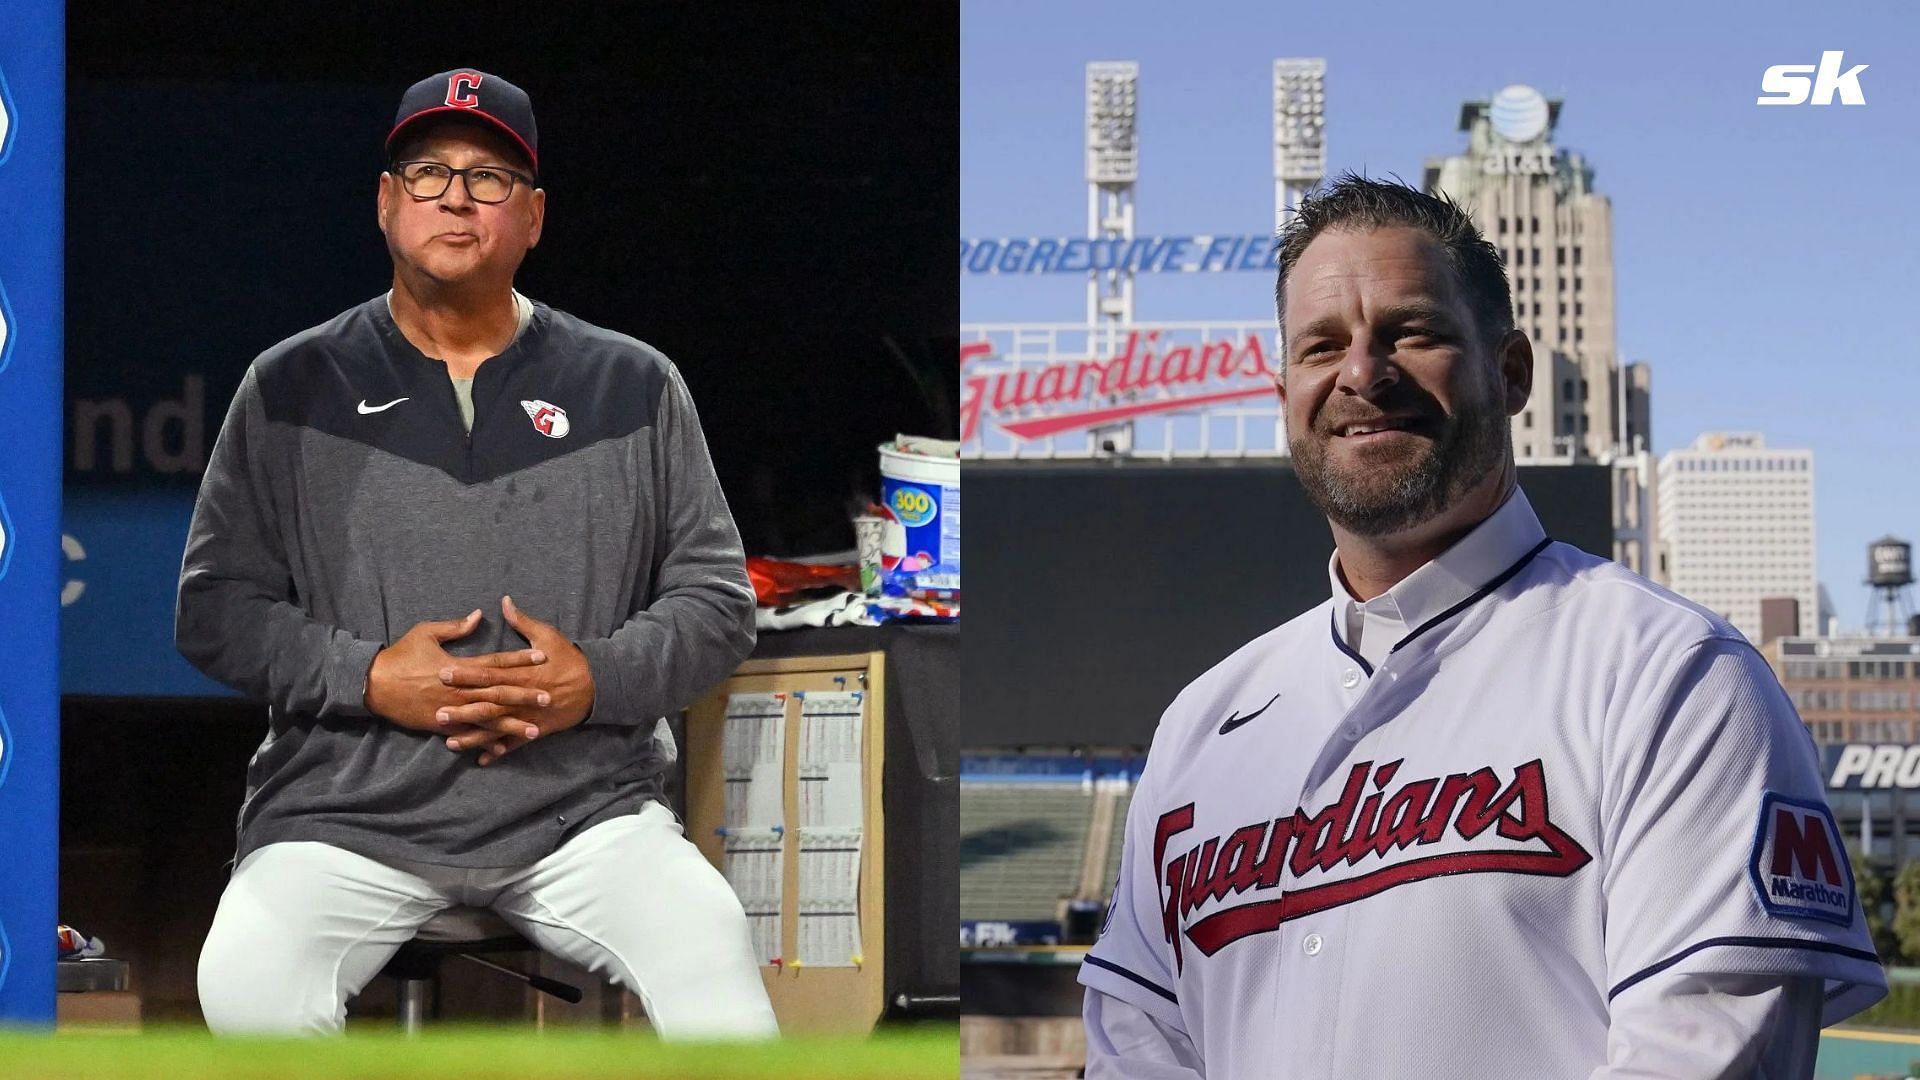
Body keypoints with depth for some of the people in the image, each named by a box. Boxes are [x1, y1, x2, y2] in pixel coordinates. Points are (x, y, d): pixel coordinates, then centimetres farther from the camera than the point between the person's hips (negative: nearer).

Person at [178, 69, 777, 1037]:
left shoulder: (634, 386, 10)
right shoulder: (292, 387, 8)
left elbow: (718, 601, 10)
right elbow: (214, 610, 7)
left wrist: (600, 678, -10)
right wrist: (368, 676, -10)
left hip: (585, 804, 0)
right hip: (345, 808, 0)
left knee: (722, 992, -28)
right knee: (246, 990, -30)